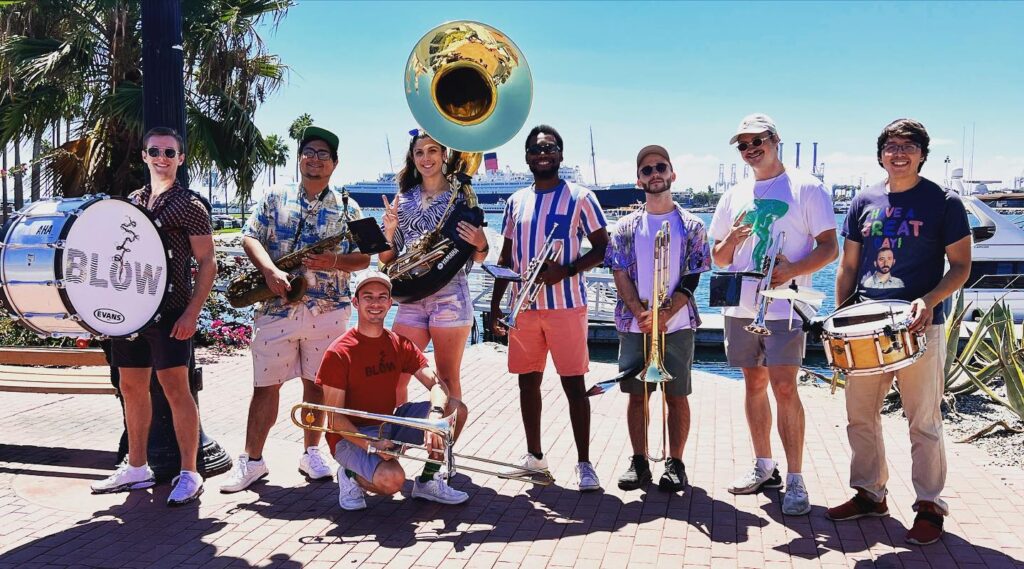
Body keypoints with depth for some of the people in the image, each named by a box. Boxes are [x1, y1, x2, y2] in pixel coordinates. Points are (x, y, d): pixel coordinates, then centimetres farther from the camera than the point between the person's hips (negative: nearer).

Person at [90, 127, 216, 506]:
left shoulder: (189, 205, -5)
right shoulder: (130, 202, 14)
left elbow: (207, 264, -8)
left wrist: (192, 311, -16)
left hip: (170, 311, -7)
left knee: (175, 387, -6)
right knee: (132, 387, 12)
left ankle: (189, 474, 2)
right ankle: (136, 468, 24)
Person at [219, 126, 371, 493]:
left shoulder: (346, 208, 7)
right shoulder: (275, 198, 9)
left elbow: (364, 258, 4)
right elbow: (249, 237, 2)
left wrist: (333, 261, -16)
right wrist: (270, 271, -16)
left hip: (327, 311, 0)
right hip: (276, 307, 0)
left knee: (317, 383, 7)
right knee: (266, 385, 3)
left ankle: (311, 453, 22)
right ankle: (252, 460, 12)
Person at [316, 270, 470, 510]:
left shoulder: (400, 345, 2)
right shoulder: (338, 353, -16)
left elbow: (437, 384, -7)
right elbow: (335, 418, -16)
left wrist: (435, 416, -29)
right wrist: (371, 446, -29)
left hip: (389, 425, 6)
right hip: (352, 435, -6)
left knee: (455, 409, -9)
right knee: (392, 479, -34)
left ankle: (428, 481, 5)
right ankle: (351, 475, 1)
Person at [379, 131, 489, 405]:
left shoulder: (461, 196, 3)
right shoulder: (403, 199, 11)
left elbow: (479, 257, 6)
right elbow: (387, 259, 13)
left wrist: (480, 244, -17)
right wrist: (389, 230, -6)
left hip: (451, 298, -3)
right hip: (411, 298, 3)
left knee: (448, 380, 2)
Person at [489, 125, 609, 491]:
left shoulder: (579, 197, -1)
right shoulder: (516, 201, 13)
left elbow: (602, 248, -3)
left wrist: (566, 270, -18)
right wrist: (495, 304, 11)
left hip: (565, 305, -5)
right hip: (524, 307, 5)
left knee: (573, 383, -3)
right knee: (527, 381, 11)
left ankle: (584, 464, 6)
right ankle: (534, 457, 25)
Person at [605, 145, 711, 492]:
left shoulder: (691, 226, 3)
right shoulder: (626, 227, 7)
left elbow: (691, 279, -2)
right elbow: (620, 275, 1)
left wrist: (665, 314, -15)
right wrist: (641, 313, -13)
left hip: (677, 325, -1)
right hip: (633, 325, 1)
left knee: (676, 396, 3)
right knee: (637, 395, 6)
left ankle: (675, 463, 13)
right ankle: (639, 462, 16)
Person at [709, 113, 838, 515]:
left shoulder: (806, 188, -1)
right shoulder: (734, 196, 13)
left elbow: (830, 248, -5)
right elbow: (718, 259, 16)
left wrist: (792, 269, -22)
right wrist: (731, 241, -7)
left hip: (784, 307, -5)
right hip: (741, 308, 5)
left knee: (784, 388, -11)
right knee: (754, 384, 12)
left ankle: (795, 481, -3)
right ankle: (764, 468, 25)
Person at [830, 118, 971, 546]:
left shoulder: (944, 203, -2)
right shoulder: (864, 202, 8)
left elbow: (960, 266, -2)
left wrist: (929, 300, -19)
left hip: (920, 327, -4)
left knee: (924, 421, 2)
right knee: (860, 415, 9)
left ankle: (930, 506, 15)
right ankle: (870, 493, 25)